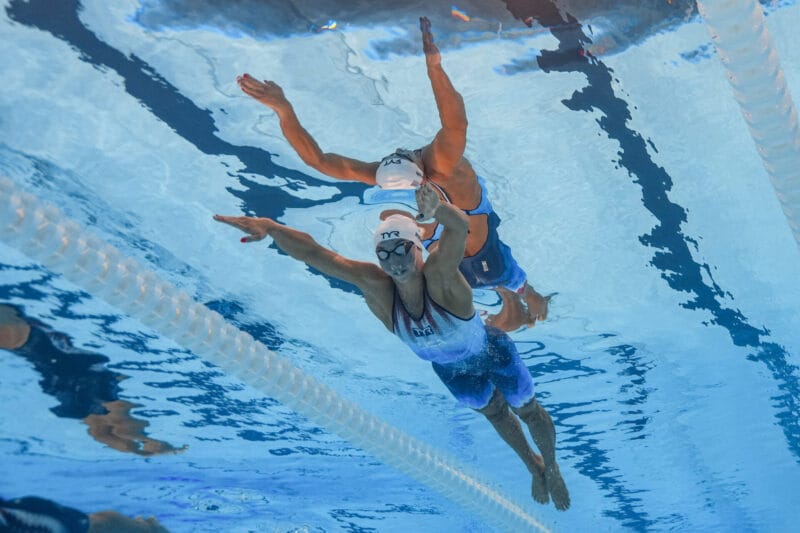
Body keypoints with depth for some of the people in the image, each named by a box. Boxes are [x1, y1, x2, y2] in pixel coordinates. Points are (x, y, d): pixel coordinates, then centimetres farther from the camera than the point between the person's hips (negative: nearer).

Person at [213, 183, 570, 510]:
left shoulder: (439, 274, -40)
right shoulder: (376, 284, -31)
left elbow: (460, 226, -62)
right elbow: (312, 252, -40)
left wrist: (437, 208, -84)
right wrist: (269, 226, -55)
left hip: (492, 352, -4)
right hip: (448, 368, 4)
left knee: (527, 409, 19)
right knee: (493, 412, 28)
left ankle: (552, 467, 50)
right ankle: (534, 466, 56)